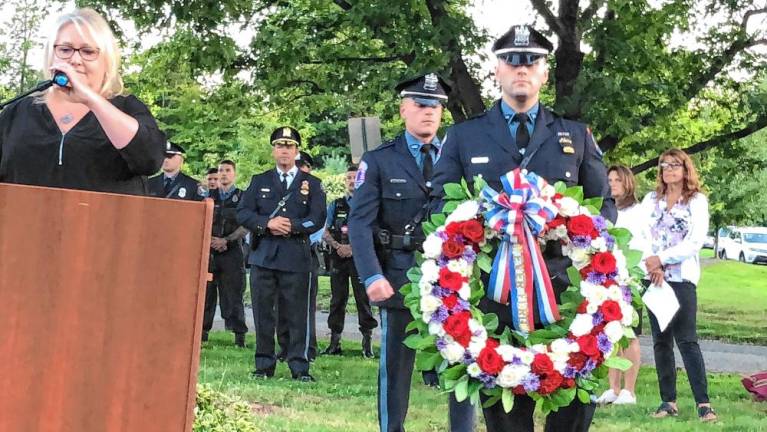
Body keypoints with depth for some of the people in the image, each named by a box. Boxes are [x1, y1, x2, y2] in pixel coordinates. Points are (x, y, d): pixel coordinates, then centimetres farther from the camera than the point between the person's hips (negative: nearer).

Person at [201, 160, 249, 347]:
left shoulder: (242, 197, 6)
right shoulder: (209, 196, 14)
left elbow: (246, 226, -1)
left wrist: (226, 240, -12)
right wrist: (210, 239, -6)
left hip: (232, 251, -3)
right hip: (209, 250, 3)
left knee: (233, 293, -5)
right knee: (206, 291, 2)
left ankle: (239, 335, -4)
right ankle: (203, 330, 8)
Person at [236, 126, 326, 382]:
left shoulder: (311, 184, 12)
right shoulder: (259, 181, 16)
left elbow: (317, 219, 0)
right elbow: (243, 213, 4)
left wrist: (291, 226, -13)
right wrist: (268, 224, -12)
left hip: (296, 257, -2)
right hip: (263, 255, 2)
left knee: (297, 313, -3)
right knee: (263, 312, 3)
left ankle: (299, 366, 2)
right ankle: (264, 365, 10)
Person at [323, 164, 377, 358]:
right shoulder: (336, 205, 15)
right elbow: (326, 232, 13)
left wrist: (353, 247, -13)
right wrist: (337, 246, -6)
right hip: (338, 257, 3)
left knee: (363, 298, -5)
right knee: (337, 299, 5)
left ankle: (367, 343, -2)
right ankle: (334, 341, 9)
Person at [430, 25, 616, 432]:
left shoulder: (577, 135, 15)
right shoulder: (462, 136, 12)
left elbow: (605, 206, 14)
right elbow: (440, 207, 9)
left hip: (563, 285, 1)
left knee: (576, 394, -5)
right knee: (502, 398, 4)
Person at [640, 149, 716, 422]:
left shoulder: (697, 201, 3)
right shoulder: (651, 199, 12)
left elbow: (695, 242, -8)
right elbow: (642, 234, 1)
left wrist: (661, 259, -12)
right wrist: (653, 267, -13)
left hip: (682, 278, -4)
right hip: (653, 277, 4)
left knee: (686, 340, -10)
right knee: (661, 341, 4)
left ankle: (703, 402, -10)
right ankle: (668, 400, 8)